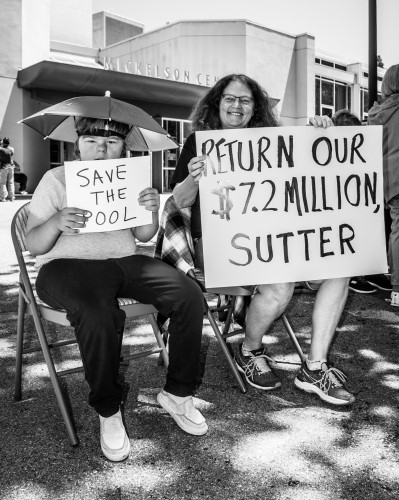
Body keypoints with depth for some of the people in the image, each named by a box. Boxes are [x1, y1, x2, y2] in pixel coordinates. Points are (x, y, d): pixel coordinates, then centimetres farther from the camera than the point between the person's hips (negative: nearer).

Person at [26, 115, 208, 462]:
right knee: (97, 316, -38)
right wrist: (56, 222, -24)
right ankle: (108, 412, -14)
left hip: (124, 261, 4)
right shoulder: (56, 179, 2)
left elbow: (143, 236, 10)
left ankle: (177, 393, -3)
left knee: (189, 295, -19)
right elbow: (33, 246, -2)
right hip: (69, 265, -4)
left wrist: (152, 211, -13)